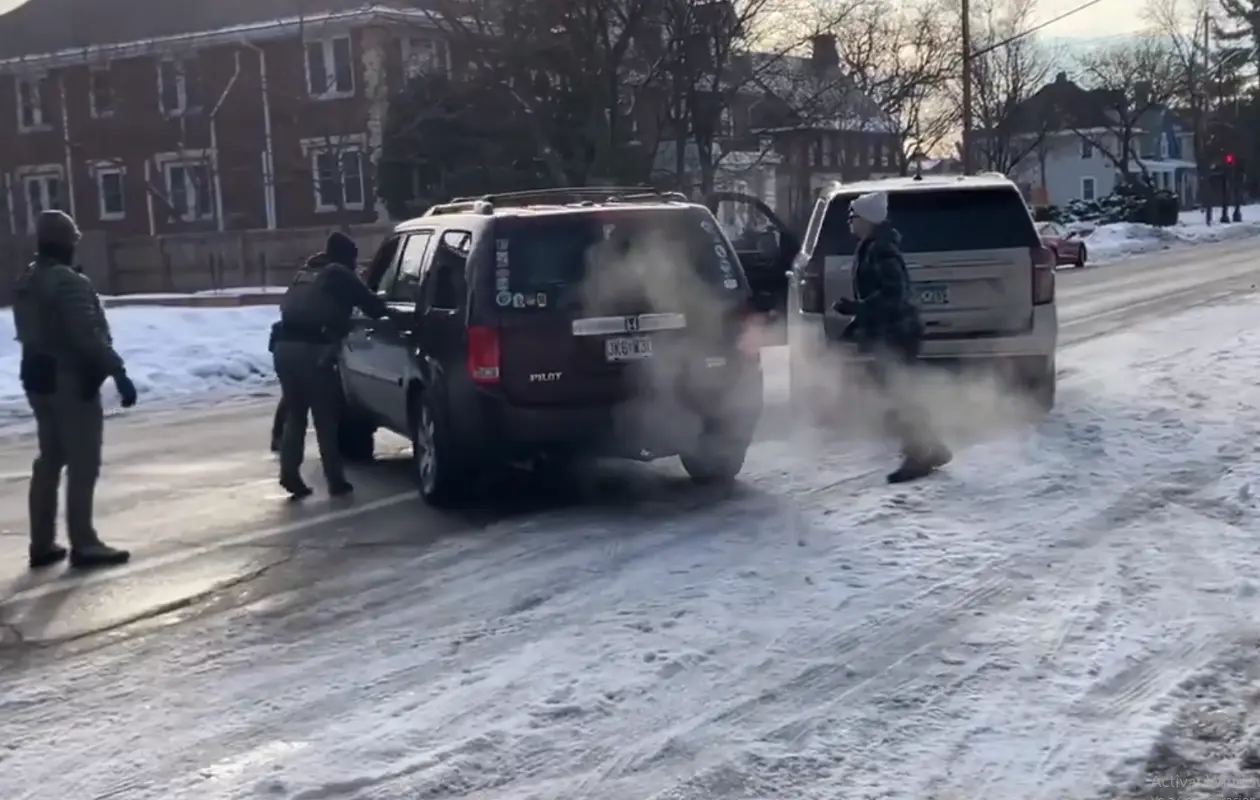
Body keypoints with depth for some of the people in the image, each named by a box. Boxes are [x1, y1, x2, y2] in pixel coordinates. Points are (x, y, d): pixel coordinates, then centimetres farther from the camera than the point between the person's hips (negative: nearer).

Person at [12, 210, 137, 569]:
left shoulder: (25, 281, 11)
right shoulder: (69, 282, -19)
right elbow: (89, 336, -25)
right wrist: (118, 372, -22)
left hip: (38, 377, 9)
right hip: (72, 379, -9)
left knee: (49, 460, 15)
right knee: (82, 464, -3)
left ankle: (42, 543, 18)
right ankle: (83, 544, -1)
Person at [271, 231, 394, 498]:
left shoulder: (304, 273, 27)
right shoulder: (338, 274, 6)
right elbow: (369, 302, 4)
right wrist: (385, 312, 26)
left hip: (284, 345, 6)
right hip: (311, 349, -6)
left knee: (294, 413, 15)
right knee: (325, 417, 1)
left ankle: (289, 473, 6)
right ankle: (335, 480, 3)